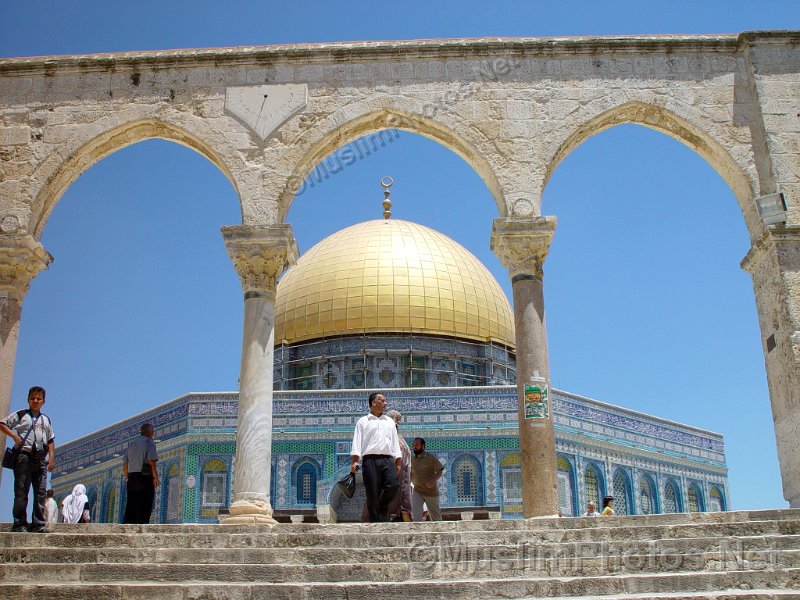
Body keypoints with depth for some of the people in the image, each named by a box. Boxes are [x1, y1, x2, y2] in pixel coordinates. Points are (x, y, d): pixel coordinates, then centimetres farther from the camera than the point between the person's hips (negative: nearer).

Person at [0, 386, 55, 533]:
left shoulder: (46, 419, 21)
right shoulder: (20, 414, 9)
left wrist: (51, 457, 8)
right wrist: (14, 435, -9)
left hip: (41, 458, 4)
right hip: (24, 455, -4)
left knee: (40, 493, -1)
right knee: (21, 491, -7)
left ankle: (38, 524, 0)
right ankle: (19, 524, -4)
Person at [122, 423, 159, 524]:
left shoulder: (132, 444, 19)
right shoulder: (149, 442, -3)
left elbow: (125, 465, 17)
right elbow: (151, 461, -15)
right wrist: (155, 477, -11)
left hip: (132, 479, 7)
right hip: (145, 478, -7)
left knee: (130, 509, 7)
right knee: (143, 510, -5)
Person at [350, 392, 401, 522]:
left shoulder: (390, 422, 24)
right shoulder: (363, 421, 13)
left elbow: (395, 443, 20)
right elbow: (357, 443, 4)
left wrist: (398, 464, 10)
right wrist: (354, 462, -9)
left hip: (388, 459, 3)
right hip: (370, 459, -3)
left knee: (393, 485, -18)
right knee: (373, 492, -5)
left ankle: (383, 507, 10)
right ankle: (375, 522, 4)